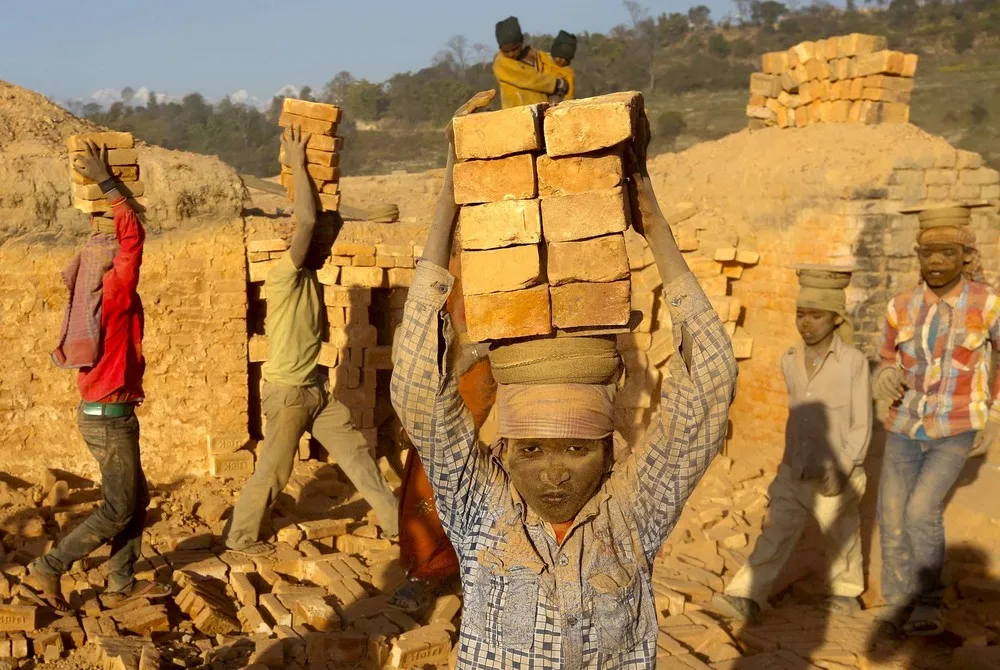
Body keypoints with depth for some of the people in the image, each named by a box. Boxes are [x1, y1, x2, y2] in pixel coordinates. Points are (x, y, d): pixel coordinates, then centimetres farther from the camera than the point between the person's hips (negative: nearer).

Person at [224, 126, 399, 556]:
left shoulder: (310, 280, 9)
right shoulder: (283, 276, -17)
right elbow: (306, 221, -25)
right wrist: (297, 164, -20)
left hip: (316, 388, 8)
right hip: (286, 391, -8)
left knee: (355, 451, 9)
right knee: (273, 471, 1)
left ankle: (394, 520, 16)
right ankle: (240, 537, 19)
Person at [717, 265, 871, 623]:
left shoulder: (854, 362, -13)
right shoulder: (790, 361, 2)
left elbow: (861, 425, -12)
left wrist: (843, 468, -20)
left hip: (835, 479, -4)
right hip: (793, 474, 4)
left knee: (842, 539, 15)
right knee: (775, 535, -2)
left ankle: (845, 591, 37)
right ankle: (747, 597, -6)